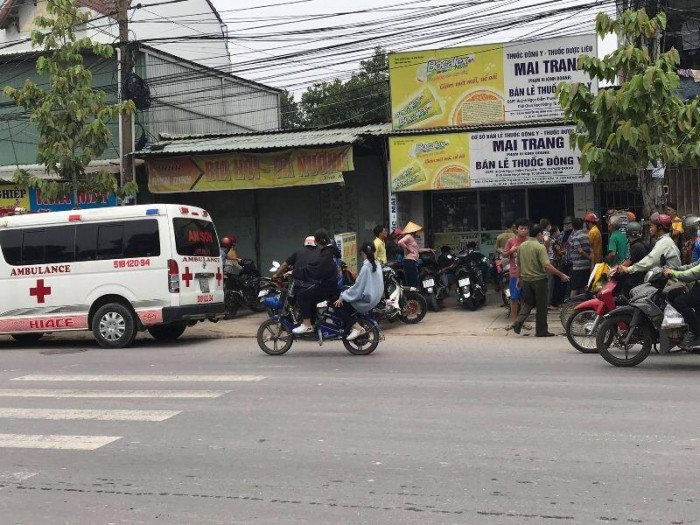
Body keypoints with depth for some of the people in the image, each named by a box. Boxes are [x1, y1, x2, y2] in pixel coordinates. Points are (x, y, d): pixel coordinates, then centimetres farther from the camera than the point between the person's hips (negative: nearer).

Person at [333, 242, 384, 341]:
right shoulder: (377, 265, 6)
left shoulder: (366, 267, -19)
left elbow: (358, 287, -19)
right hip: (375, 298, 9)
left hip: (366, 301, -9)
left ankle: (356, 327, -14)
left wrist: (342, 297, -12)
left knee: (337, 306, -8)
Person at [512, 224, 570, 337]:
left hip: (526, 280, 6)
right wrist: (561, 274, -18)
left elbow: (519, 265, 14)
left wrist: (519, 278, 25)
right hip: (539, 279, -6)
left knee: (528, 303, 19)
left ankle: (519, 322, -2)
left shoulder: (521, 246, 5)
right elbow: (547, 265, -23)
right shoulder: (540, 247, -15)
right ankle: (541, 331, 12)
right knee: (541, 306, 6)